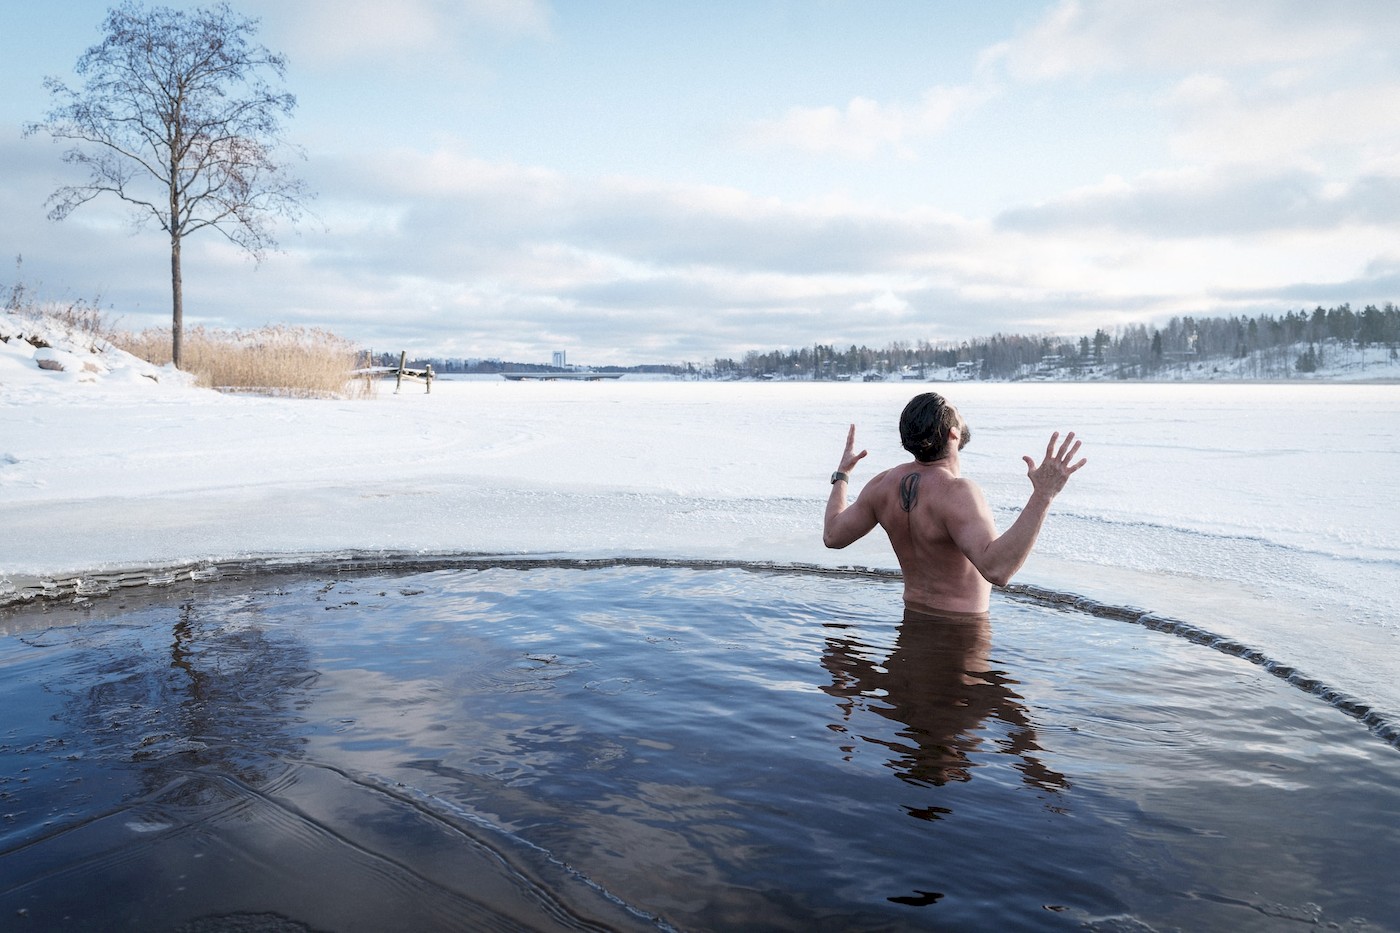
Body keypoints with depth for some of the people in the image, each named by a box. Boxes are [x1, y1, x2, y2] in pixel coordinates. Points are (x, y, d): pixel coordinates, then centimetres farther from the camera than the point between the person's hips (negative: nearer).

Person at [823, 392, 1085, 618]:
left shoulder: (886, 485, -5)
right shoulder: (955, 494, -27)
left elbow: (833, 536, 6)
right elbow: (997, 569, -40)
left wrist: (841, 475, 19)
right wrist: (1043, 495, -40)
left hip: (913, 616, 8)